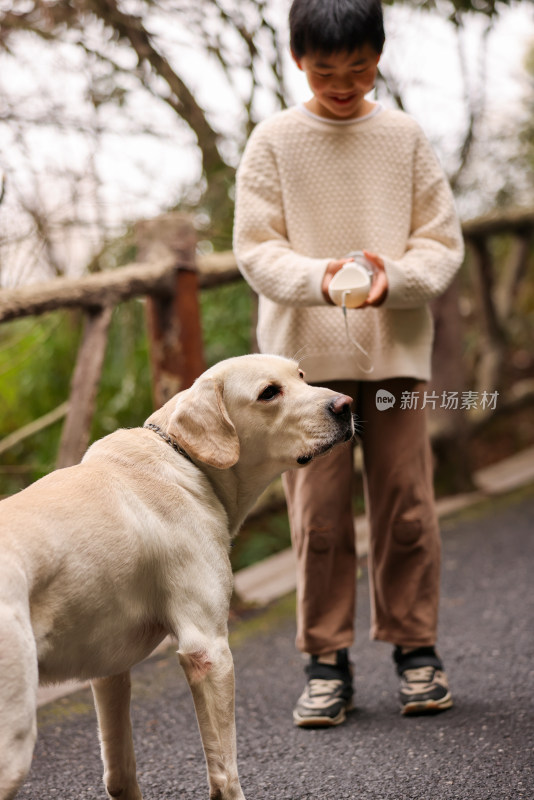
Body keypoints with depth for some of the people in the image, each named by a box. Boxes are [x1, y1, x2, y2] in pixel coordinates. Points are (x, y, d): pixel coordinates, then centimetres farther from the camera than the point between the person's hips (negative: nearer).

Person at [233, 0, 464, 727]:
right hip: (305, 351, -1)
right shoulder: (275, 141, 1)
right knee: (318, 511, 0)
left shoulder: (404, 136, 4)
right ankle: (327, 660, 12)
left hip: (396, 347, 1)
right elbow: (255, 251, -2)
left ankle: (415, 646, 19)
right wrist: (318, 277, -21)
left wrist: (394, 278, -16)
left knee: (406, 504, 4)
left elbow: (443, 241, 4)